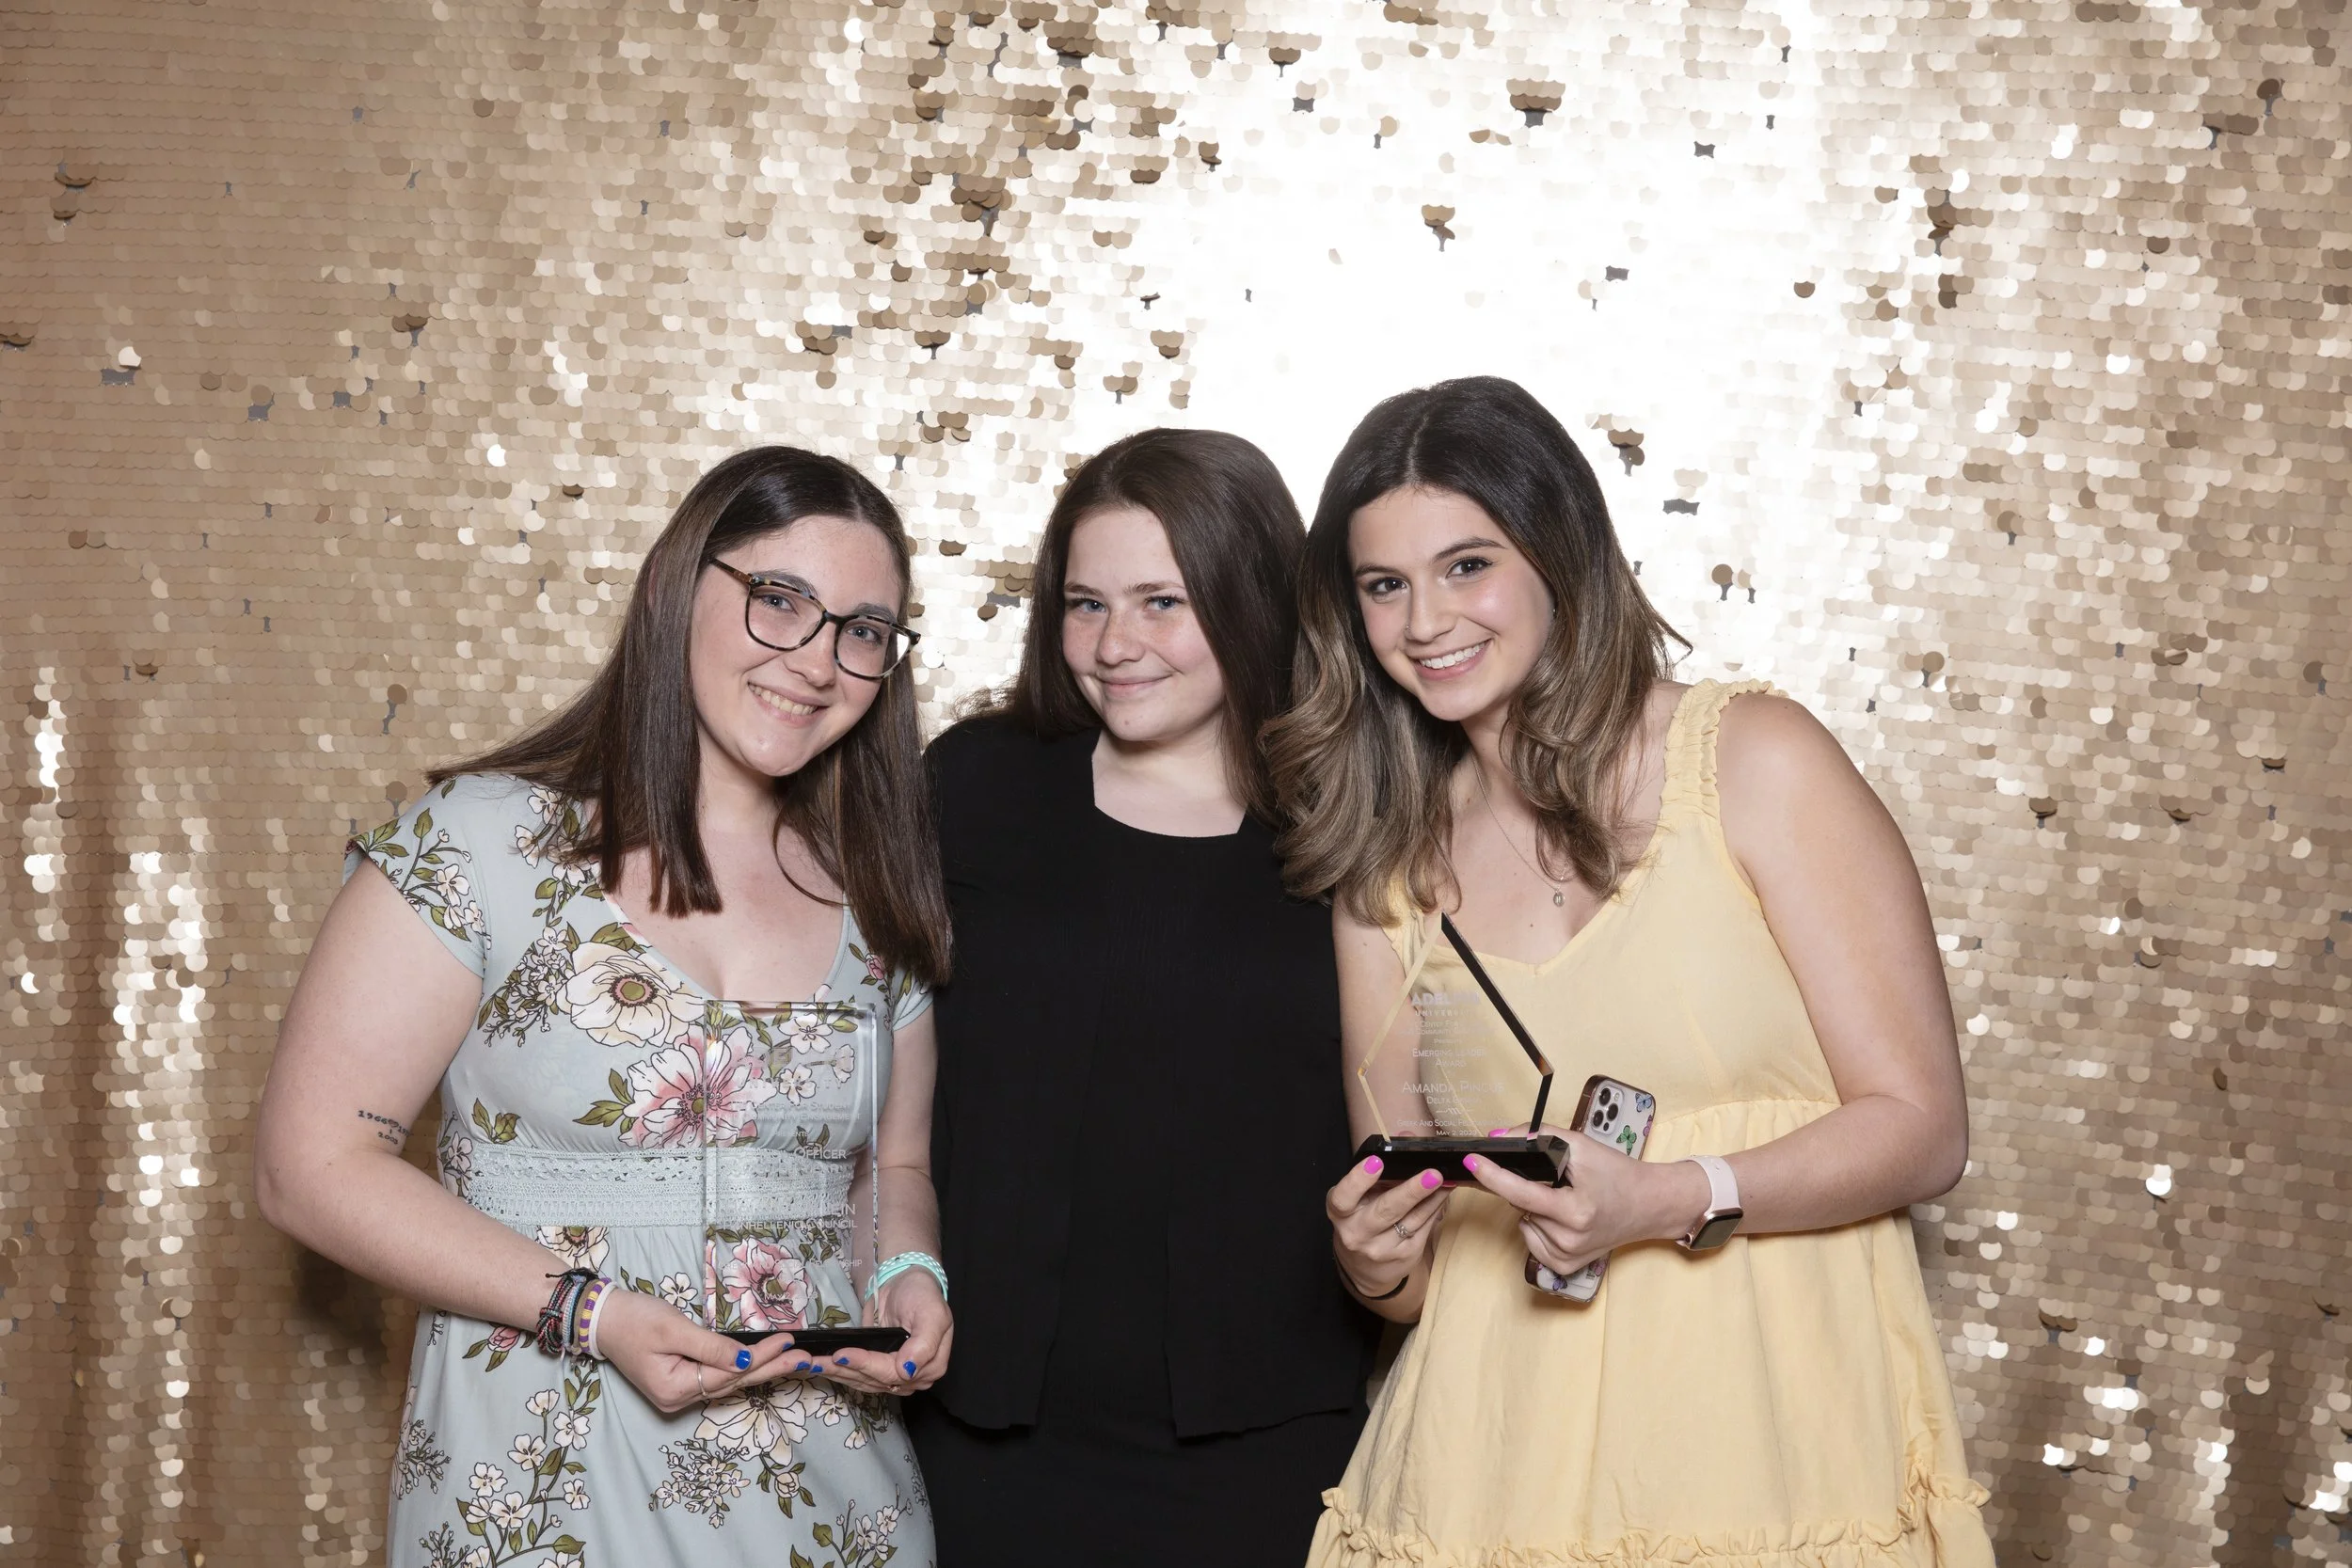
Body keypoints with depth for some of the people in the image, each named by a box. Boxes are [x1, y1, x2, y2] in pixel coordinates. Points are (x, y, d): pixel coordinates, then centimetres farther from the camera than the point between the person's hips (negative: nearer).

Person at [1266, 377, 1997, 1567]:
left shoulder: (1755, 761, -3)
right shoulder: (1384, 877, 9)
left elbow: (1920, 1128, -6)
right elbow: (1415, 1276, 13)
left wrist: (1667, 1201, -20)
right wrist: (1373, 1263, -10)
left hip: (1773, 1456, -3)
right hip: (1504, 1468, 3)